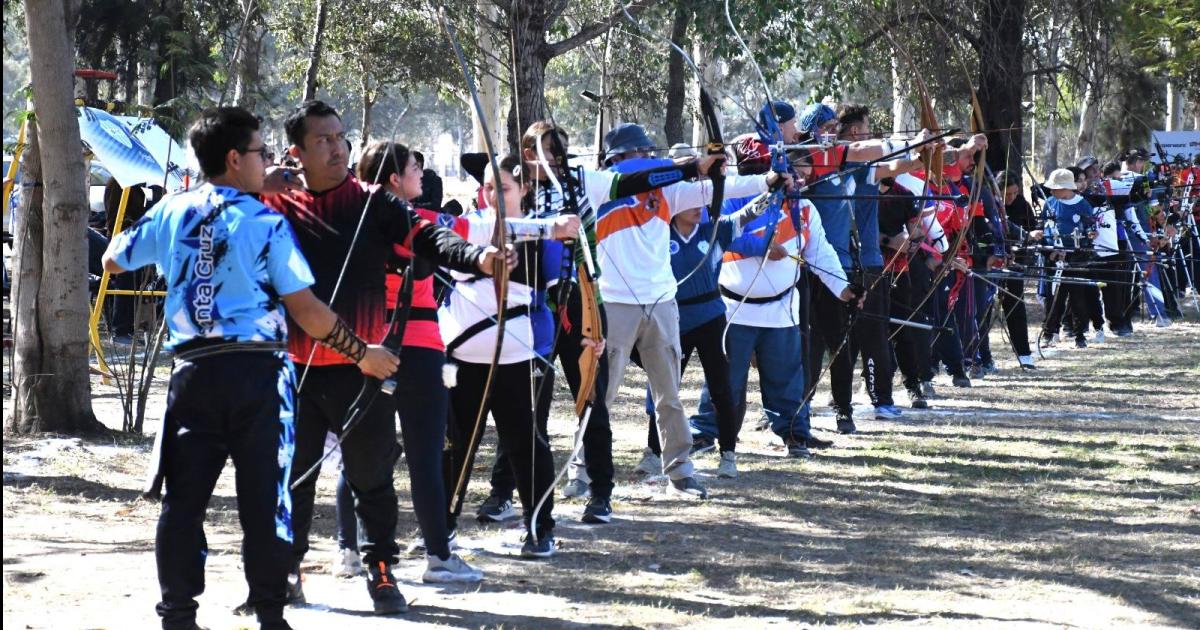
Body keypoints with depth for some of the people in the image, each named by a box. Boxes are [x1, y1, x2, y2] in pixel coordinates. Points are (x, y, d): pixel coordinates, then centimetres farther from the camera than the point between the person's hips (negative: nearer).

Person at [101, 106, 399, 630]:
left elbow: (113, 261, 20)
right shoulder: (266, 223, -5)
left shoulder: (170, 213, 6)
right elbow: (305, 309, -7)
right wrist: (362, 354, 4)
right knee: (265, 500, 2)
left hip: (193, 371, 4)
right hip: (257, 371, -4)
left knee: (184, 497, 6)